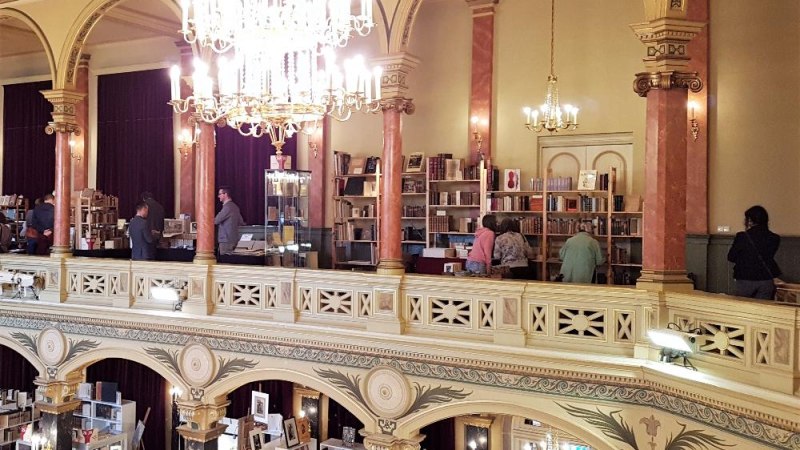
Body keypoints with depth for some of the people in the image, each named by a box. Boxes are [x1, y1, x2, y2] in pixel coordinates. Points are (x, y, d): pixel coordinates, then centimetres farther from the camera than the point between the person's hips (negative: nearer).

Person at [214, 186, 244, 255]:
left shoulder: (227, 207, -15)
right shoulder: (234, 206, 15)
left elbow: (215, 221, -17)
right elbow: (241, 223, 20)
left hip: (226, 240, -9)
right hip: (233, 240, 9)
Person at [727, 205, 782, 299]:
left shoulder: (742, 236, -12)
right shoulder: (774, 238, -2)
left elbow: (731, 257, -4)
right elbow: (769, 256, 10)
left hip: (745, 280, -3)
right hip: (766, 280, 3)